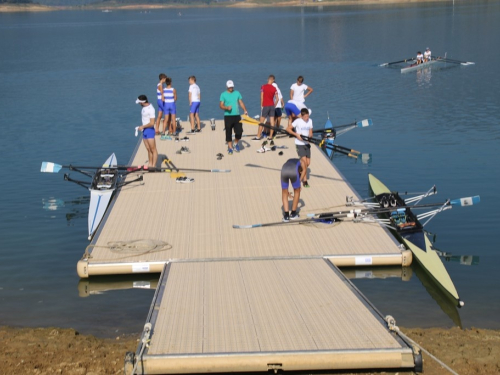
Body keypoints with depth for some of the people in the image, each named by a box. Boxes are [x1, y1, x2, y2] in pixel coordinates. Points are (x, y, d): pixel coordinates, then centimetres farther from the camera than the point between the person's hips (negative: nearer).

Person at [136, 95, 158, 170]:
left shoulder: (150, 109, -17)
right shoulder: (144, 108, 12)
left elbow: (152, 123, -20)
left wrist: (142, 126, -11)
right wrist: (142, 127, 7)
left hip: (150, 130, -9)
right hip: (144, 130, 9)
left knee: (153, 149, -5)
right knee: (148, 149, 10)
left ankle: (153, 166, -4)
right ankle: (150, 164, 14)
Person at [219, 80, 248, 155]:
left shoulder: (237, 93, 10)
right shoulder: (223, 94, 1)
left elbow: (241, 102, 8)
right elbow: (221, 105, -4)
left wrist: (245, 110, -7)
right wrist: (227, 108, -24)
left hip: (237, 116, 2)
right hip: (228, 116, -2)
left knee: (239, 131, -4)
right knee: (228, 132, 1)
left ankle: (236, 144, 20)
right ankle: (230, 147, 11)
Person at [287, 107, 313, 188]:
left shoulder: (310, 121, 4)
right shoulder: (298, 121, -12)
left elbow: (310, 132, 10)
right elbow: (288, 129, -9)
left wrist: (310, 135, -14)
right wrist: (296, 134, -21)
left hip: (307, 144, 6)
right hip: (299, 144, -6)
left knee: (308, 163, 5)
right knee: (304, 162, -15)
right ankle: (304, 180, -4)